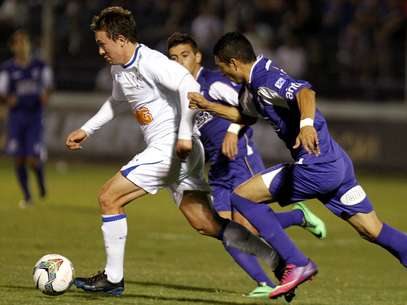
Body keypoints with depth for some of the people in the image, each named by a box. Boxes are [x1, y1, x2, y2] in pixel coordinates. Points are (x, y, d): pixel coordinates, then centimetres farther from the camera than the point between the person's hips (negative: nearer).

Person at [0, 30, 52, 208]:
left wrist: (45, 95, -13)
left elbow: (48, 86, 10)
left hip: (35, 115, 0)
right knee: (18, 159, -1)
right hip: (16, 117, 0)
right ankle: (27, 197, 15)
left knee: (33, 159, -9)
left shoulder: (40, 66, 3)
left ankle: (41, 180, 25)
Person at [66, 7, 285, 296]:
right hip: (166, 150, 10)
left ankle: (113, 278, -1)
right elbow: (118, 101, 36)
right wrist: (86, 130, 34)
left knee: (109, 197, -7)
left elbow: (189, 87, -29)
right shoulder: (119, 69, 15)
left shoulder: (150, 63, -16)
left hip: (172, 148, -10)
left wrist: (184, 135, -32)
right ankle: (276, 258, 4)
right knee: (205, 224, 6)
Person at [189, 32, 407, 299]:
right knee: (374, 231, 8)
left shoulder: (266, 80, -14)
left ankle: (297, 265, -4)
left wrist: (307, 123, -53)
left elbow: (305, 92, -35)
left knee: (242, 197, -2)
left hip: (316, 165, -10)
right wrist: (208, 106, 35)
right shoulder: (254, 85, 16)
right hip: (336, 164, 10)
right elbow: (244, 114, 38)